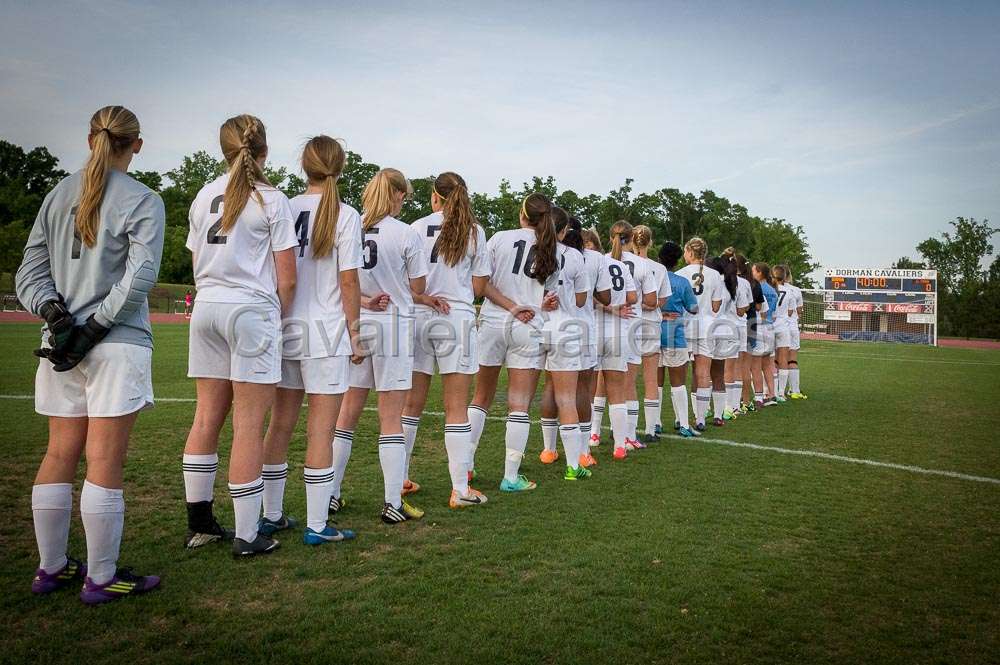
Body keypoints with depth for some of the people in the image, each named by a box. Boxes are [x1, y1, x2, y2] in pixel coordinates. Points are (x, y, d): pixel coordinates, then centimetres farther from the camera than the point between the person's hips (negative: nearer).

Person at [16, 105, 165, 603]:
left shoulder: (58, 194, 13)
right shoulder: (143, 201, -3)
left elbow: (29, 271, 10)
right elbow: (139, 277, -14)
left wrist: (52, 311, -2)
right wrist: (95, 326, -10)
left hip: (60, 340, 6)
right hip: (118, 344, -5)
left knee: (60, 456, 13)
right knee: (104, 463, -1)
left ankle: (51, 568, 24)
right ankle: (101, 578, 8)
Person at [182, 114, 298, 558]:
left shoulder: (204, 196, 12)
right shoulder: (272, 200, -5)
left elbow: (197, 265, 16)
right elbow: (286, 280, -7)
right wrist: (279, 317, 7)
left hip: (206, 309, 6)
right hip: (252, 311, -6)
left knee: (207, 417, 12)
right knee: (249, 425, -2)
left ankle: (199, 524, 22)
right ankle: (247, 535, 6)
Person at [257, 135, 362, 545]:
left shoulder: (286, 210, 5)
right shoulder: (345, 215, -6)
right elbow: (348, 282, -8)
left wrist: (278, 319, 14)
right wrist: (354, 334, -1)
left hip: (285, 327, 5)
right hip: (326, 331, -5)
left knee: (280, 424, 14)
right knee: (321, 430, 1)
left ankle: (271, 516, 25)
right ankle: (317, 526, 7)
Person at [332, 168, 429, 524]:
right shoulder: (406, 234, -7)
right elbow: (418, 288, 0)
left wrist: (364, 300, -4)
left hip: (355, 325, 4)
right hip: (392, 325, -4)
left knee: (348, 412, 14)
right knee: (391, 418, 1)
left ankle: (330, 494, 22)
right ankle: (393, 503, 4)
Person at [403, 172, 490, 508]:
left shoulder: (417, 227, 5)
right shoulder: (474, 231, 4)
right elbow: (479, 287, 4)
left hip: (419, 317, 2)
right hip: (457, 319, -2)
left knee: (412, 402, 11)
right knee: (456, 407, 1)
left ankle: (399, 477, 21)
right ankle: (460, 490, 4)